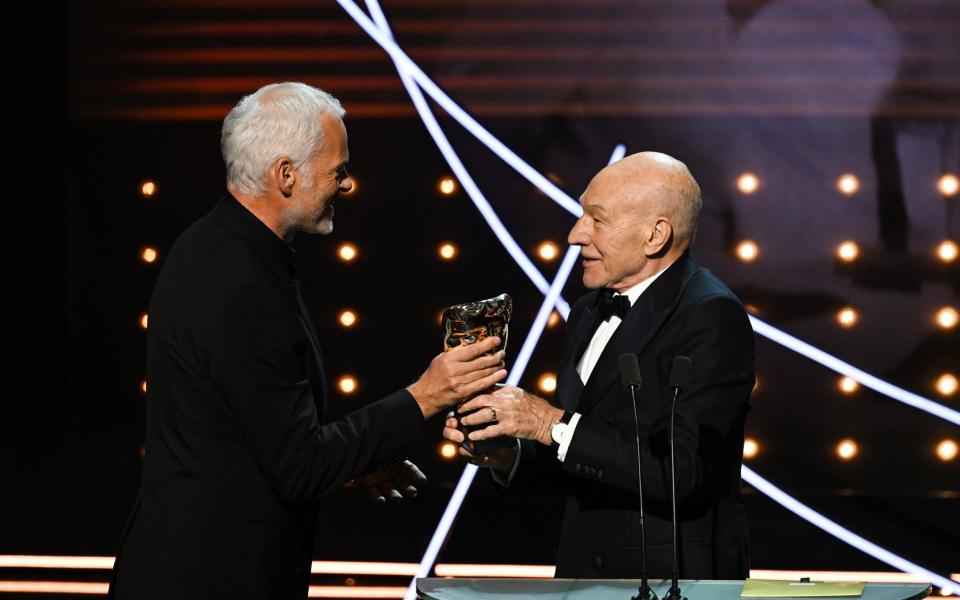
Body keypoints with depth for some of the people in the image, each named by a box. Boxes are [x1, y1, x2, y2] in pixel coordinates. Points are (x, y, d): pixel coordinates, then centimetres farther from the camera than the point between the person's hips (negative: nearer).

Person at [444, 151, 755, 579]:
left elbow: (682, 470, -21)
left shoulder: (711, 317, -11)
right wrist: (507, 458, 0)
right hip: (585, 575, 6)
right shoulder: (589, 313, 14)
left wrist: (553, 424, -18)